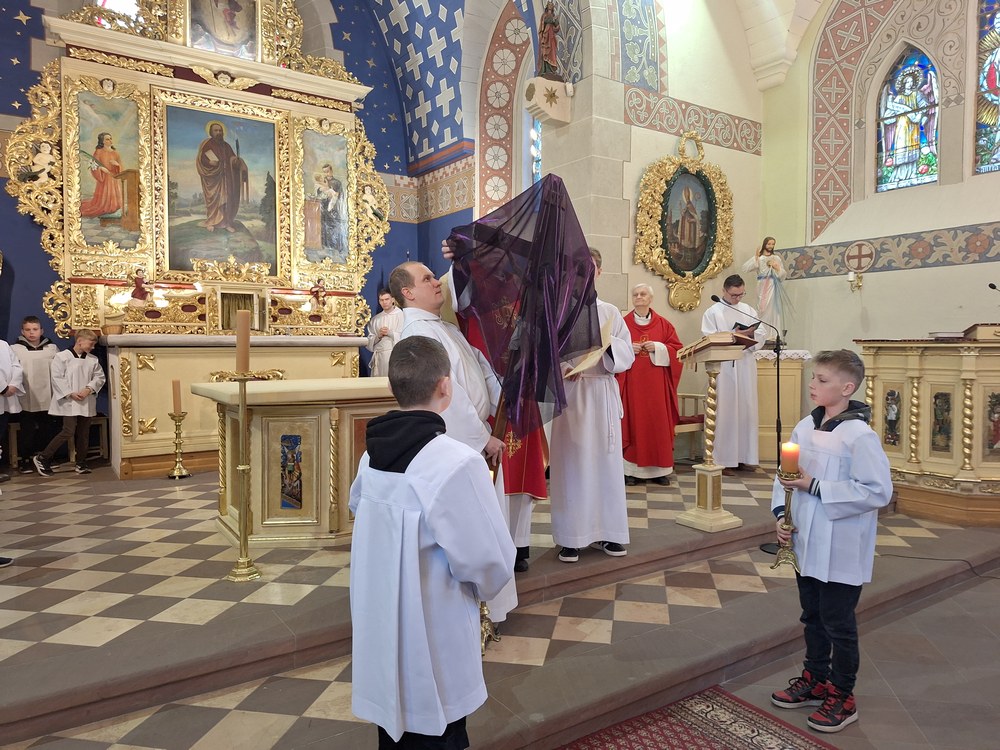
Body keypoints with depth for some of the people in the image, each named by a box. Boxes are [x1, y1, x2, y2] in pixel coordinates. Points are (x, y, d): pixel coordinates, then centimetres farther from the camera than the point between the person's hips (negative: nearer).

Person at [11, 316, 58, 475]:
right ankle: (25, 460, 16)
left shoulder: (52, 348, 3)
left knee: (45, 430, 12)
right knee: (27, 431, 4)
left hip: (47, 398, 2)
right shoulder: (15, 349, -2)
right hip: (26, 399, -2)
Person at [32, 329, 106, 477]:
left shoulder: (93, 360, 8)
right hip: (69, 402, -5)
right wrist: (70, 393, -15)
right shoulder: (61, 357, -5)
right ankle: (42, 458, 4)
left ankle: (81, 463, 18)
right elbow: (57, 378, -9)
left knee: (83, 434, 9)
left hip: (86, 403, 5)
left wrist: (88, 389, -10)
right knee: (68, 432, -10)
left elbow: (99, 377, 7)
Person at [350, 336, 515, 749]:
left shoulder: (371, 454, -7)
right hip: (432, 647, -6)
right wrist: (485, 585, 0)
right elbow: (490, 563, -21)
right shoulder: (458, 463, -27)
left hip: (379, 631, 6)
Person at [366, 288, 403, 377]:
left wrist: (390, 333, -12)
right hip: (379, 357, 4)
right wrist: (378, 336, -5)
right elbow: (370, 341, 13)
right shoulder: (375, 319, 16)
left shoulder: (401, 315, 1)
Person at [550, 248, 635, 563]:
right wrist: (561, 367, -22)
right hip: (569, 392, -2)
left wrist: (607, 342, -13)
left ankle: (606, 531, 18)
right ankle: (570, 536, 9)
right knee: (571, 461, -1)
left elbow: (627, 354, 5)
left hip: (603, 393, 3)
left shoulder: (610, 312, 10)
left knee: (606, 460, 5)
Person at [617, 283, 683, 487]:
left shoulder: (664, 324, 8)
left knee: (658, 423, 1)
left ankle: (660, 469, 9)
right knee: (634, 422, -3)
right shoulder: (623, 323, 5)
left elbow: (677, 349, 5)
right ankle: (632, 469, 3)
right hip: (631, 383, -1)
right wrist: (627, 349, -13)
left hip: (656, 383, 1)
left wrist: (658, 347, -10)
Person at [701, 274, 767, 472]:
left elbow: (761, 336, 8)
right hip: (723, 368, -4)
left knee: (747, 410, 6)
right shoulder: (712, 312, 3)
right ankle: (724, 459, 0)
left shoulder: (749, 311, 16)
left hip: (746, 367, 4)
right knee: (725, 411, -4)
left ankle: (745, 456, 13)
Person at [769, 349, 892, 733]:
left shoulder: (860, 435, -19)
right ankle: (815, 679, 40)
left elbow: (879, 491, -22)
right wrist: (781, 514, -6)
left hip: (841, 551, -6)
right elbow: (786, 473, 7)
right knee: (812, 617, 21)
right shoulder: (805, 427, 1)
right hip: (807, 543, 6)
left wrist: (816, 487, -22)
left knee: (838, 625, 9)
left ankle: (842, 696, 28)